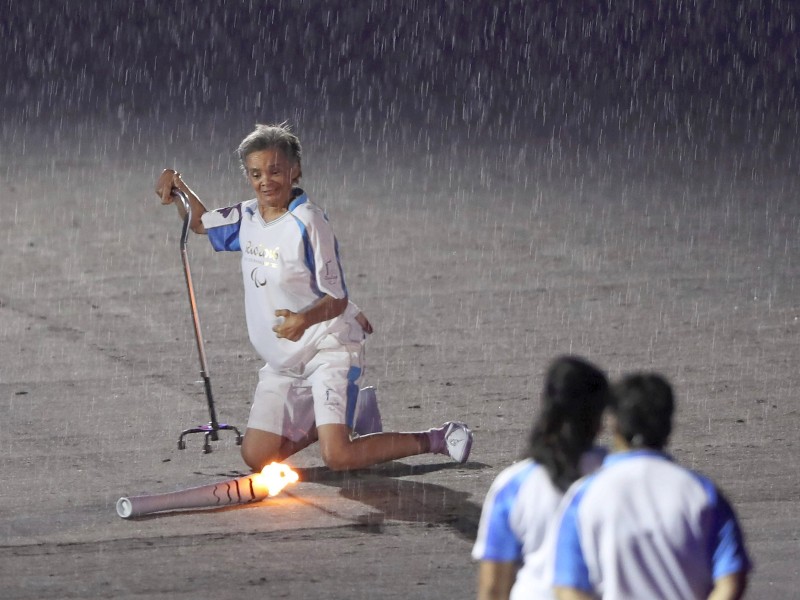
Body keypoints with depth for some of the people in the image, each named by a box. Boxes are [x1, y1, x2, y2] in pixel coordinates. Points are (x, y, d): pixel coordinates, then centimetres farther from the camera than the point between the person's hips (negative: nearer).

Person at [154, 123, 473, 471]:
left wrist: (305, 319, -37)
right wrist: (178, 186, 7)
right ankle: (341, 417, 24)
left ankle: (437, 440, -2)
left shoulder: (307, 223, -18)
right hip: (282, 361, 8)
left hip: (329, 348, -8)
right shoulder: (247, 217, 4)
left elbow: (337, 299, -17)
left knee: (338, 457, -23)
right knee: (257, 458, 2)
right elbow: (200, 222, 25)